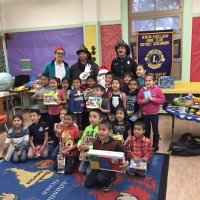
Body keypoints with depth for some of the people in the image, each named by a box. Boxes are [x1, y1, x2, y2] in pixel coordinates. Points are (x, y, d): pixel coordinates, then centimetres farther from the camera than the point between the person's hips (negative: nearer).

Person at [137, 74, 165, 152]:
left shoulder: (157, 89, -9)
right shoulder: (142, 90, -1)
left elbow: (162, 99, -11)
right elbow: (138, 100, 2)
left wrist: (153, 99, -21)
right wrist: (143, 101, -17)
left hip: (154, 113, -3)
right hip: (145, 113, 3)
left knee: (155, 130, 9)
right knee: (146, 130, 17)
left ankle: (155, 145, 23)